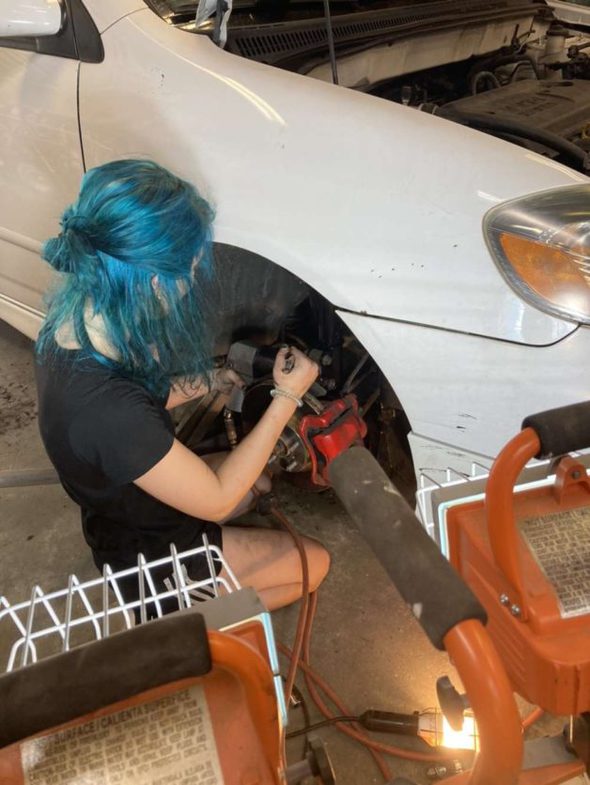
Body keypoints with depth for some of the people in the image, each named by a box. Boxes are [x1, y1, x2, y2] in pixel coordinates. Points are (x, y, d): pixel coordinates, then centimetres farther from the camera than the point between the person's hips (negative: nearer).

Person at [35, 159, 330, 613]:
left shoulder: (74, 321, -16)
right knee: (314, 563, 7)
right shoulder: (108, 410, -42)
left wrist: (203, 383, 2)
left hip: (122, 514, 8)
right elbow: (217, 501, -27)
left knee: (255, 480, 27)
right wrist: (287, 399, -22)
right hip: (149, 557, -7)